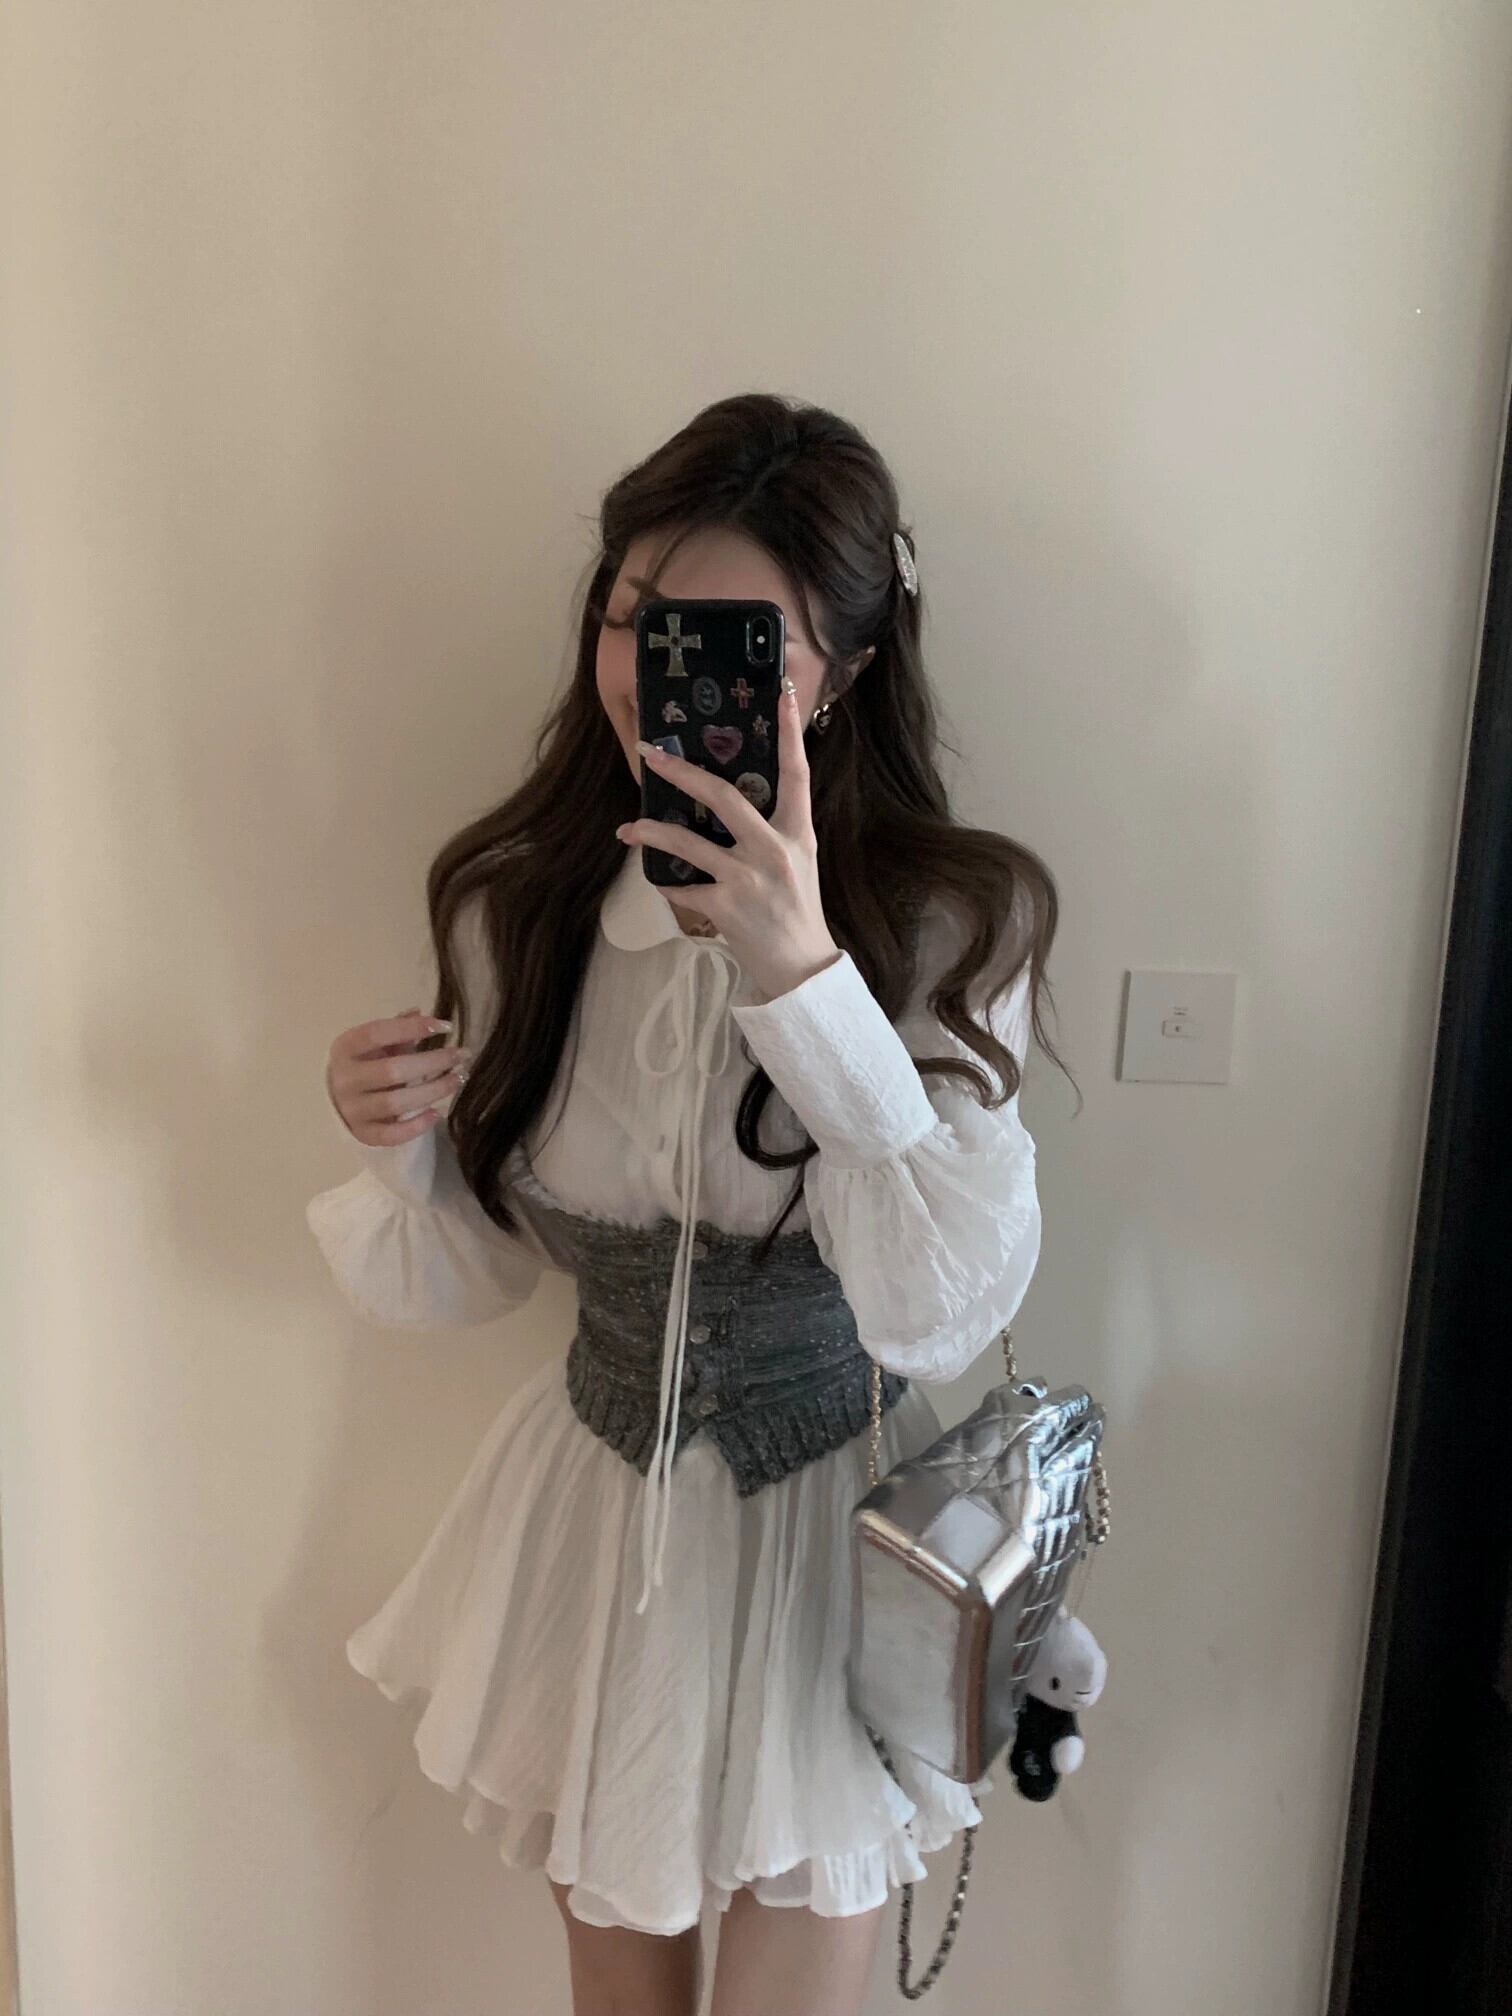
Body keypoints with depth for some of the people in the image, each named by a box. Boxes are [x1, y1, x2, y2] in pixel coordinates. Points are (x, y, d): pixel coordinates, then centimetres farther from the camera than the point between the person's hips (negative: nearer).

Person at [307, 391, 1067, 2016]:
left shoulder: (951, 921, -19)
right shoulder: (518, 904, -9)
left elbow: (948, 1314, -29)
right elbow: (475, 1274, 1)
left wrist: (805, 979, -37)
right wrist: (401, 1146, -20)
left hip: (821, 1537, -2)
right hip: (587, 1522, 3)